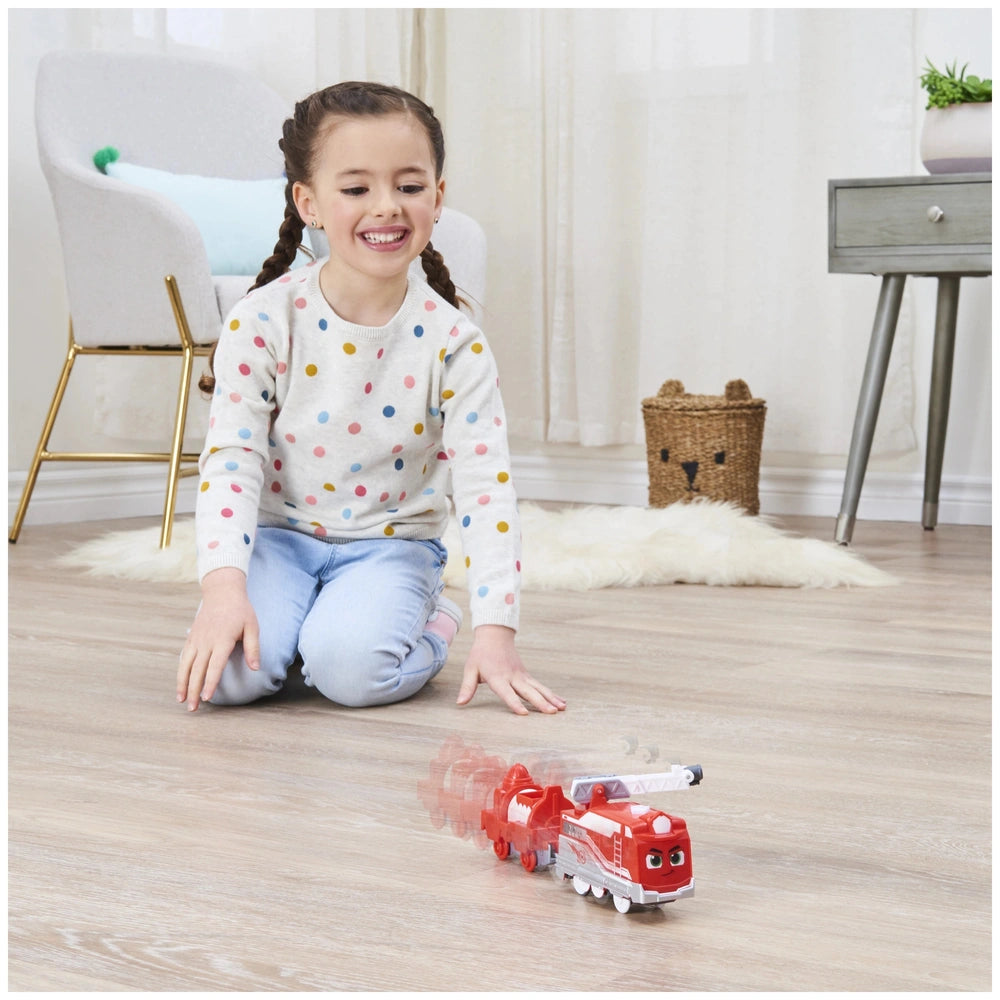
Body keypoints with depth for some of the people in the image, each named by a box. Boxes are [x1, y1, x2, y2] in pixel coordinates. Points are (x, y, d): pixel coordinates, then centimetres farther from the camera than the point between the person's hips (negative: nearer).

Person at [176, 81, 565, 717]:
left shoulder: (453, 343, -11)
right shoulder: (262, 323, -12)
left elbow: (487, 487, -14)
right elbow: (231, 458, -12)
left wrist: (497, 632, -23)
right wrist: (224, 586, -28)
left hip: (390, 542, 0)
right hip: (278, 536, 1)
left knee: (350, 670, -30)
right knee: (231, 674, -26)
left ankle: (431, 626, 4)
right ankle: (286, 618, 8)